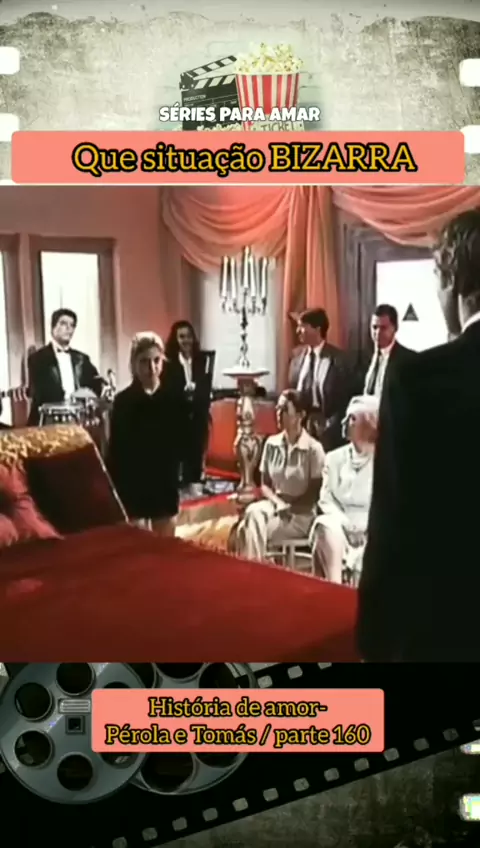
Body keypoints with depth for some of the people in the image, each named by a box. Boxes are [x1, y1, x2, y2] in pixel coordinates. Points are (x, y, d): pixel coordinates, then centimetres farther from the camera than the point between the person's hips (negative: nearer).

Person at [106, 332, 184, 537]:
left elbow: (183, 440, 0)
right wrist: (115, 490, -6)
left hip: (165, 485, 2)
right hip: (132, 486, -1)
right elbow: (115, 449, -3)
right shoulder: (123, 401, -5)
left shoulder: (173, 398, -2)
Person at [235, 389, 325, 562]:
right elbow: (265, 485, 10)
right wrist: (277, 502, -10)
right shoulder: (271, 444, 5)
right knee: (253, 512, -29)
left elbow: (314, 494, -5)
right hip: (274, 505, 4)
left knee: (252, 524, -27)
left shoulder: (313, 449, -9)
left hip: (301, 514, -4)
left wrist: (288, 506, -14)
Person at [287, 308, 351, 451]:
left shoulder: (336, 358, -6)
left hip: (326, 425, -4)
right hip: (300, 421, 4)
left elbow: (344, 397, -7)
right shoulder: (297, 356, 9)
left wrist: (332, 425, -13)